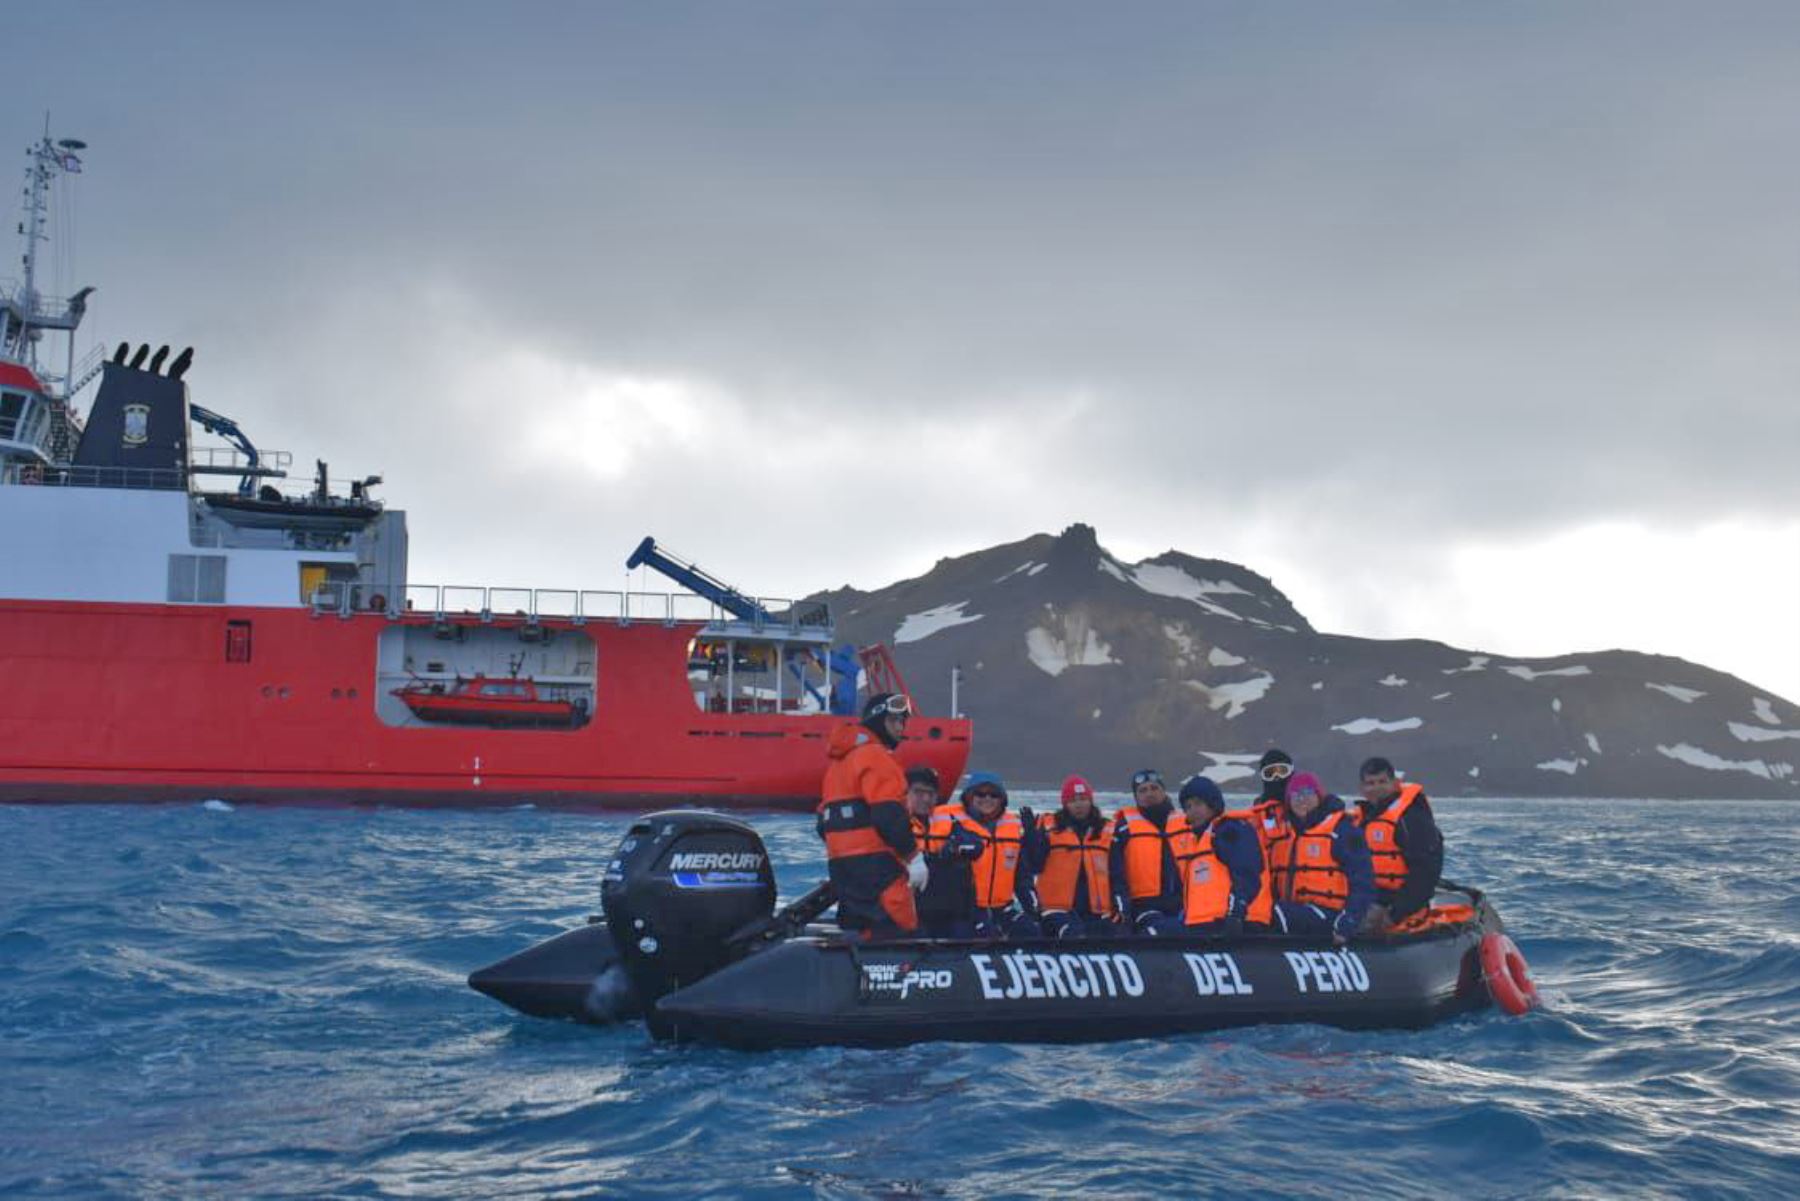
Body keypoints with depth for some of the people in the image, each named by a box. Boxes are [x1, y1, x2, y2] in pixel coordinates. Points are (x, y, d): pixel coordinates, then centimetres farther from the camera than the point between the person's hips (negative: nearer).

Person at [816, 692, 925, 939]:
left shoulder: (837, 761, 22)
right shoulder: (876, 756, -8)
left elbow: (824, 822, 22)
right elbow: (890, 816, -18)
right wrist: (913, 857, -13)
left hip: (839, 863, 10)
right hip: (874, 861, -10)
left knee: (859, 933, 13)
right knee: (897, 933, -14)